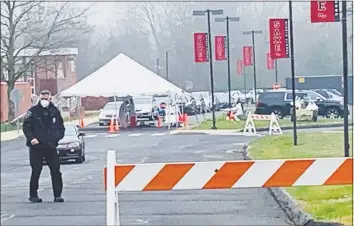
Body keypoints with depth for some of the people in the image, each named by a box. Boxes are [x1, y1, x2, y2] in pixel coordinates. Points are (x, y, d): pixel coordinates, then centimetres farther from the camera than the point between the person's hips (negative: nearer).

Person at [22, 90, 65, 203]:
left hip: (51, 146, 3)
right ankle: (33, 195, 13)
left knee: (56, 171, -1)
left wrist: (58, 136, -4)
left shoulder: (55, 112, 8)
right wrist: (31, 138, -17)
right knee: (36, 172, 3)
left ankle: (57, 195, 5)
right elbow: (26, 127, -3)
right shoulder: (33, 111, -1)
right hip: (36, 147, -2)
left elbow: (61, 127, 15)